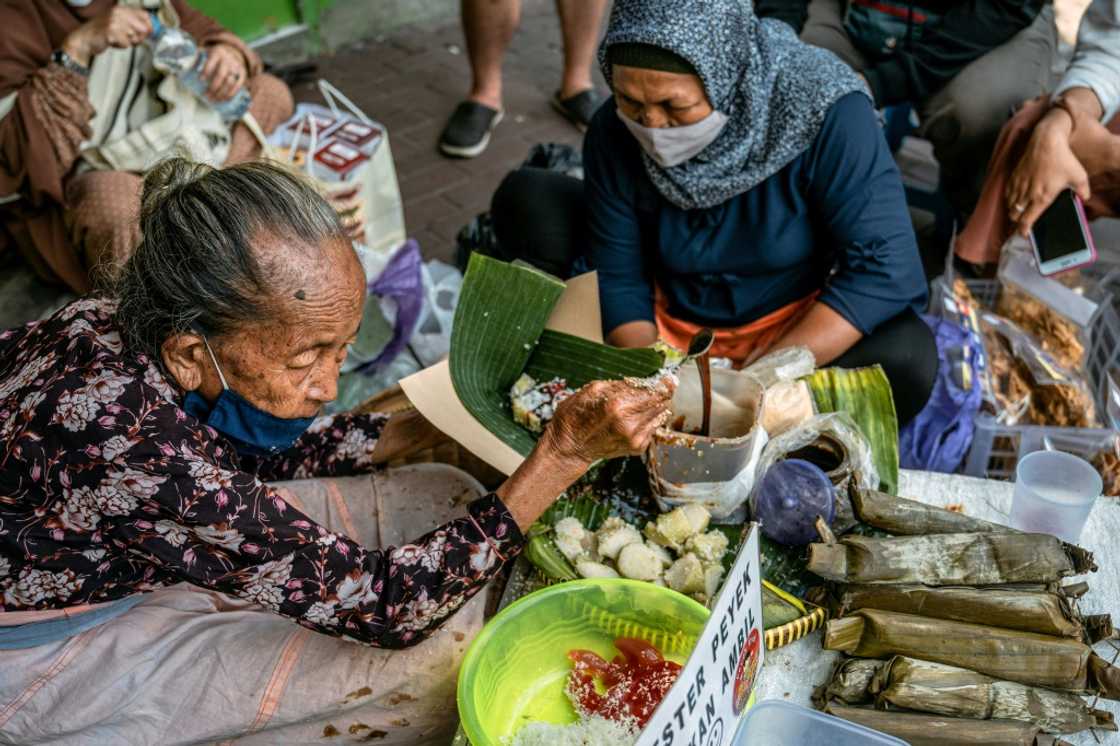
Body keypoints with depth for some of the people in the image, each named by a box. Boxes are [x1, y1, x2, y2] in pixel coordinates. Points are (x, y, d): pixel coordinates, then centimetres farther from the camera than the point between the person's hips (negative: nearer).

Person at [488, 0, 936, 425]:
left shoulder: (824, 112, -26)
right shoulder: (615, 131, -15)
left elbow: (887, 267, -28)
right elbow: (618, 279, -9)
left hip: (793, 334, -2)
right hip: (665, 324, 3)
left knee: (906, 357, -34)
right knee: (525, 199, -10)